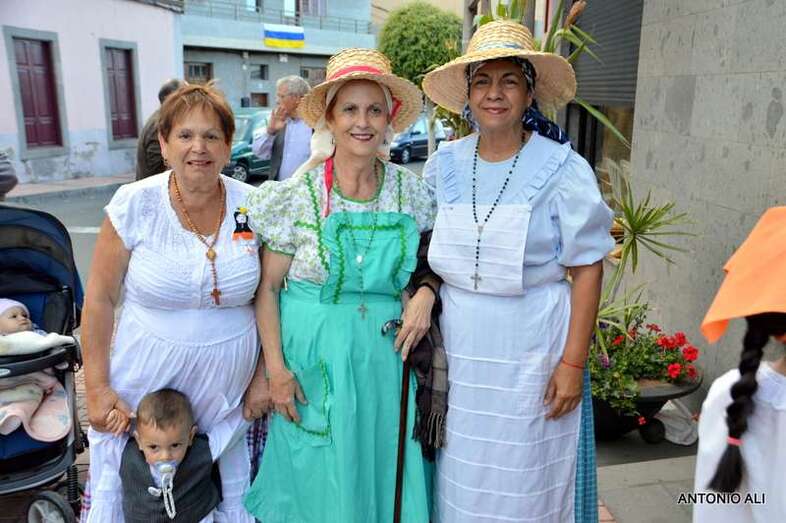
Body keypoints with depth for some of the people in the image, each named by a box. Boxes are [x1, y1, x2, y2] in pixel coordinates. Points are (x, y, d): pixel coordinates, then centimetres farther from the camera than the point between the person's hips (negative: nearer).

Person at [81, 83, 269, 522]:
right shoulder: (134, 205, -10)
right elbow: (100, 299, -4)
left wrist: (264, 376, 2)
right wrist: (97, 388, -3)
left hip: (228, 378, 1)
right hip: (147, 371, -1)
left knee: (233, 482, 14)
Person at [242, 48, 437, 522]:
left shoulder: (413, 192, -1)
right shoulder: (298, 195, -7)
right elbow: (268, 288, -3)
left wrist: (426, 294, -9)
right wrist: (276, 369, -8)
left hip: (386, 356, 2)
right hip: (314, 359, -2)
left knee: (386, 477, 14)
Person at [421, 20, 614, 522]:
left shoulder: (564, 169, -9)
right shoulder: (445, 164, 2)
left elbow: (587, 269, -8)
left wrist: (573, 363, -11)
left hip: (531, 352, -3)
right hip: (456, 349, 4)